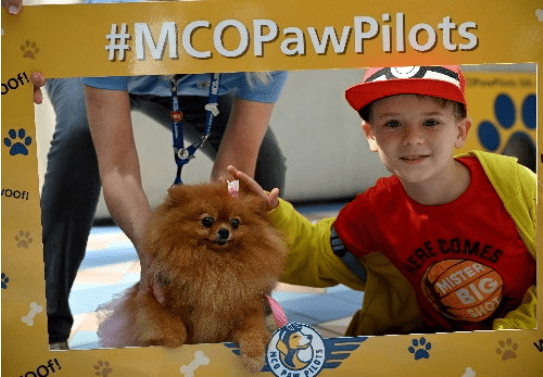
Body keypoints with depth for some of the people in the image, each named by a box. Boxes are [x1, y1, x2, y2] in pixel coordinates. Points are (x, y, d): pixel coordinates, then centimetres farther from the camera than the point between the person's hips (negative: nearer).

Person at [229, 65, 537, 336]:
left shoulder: (513, 183, -17)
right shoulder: (374, 213, -11)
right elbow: (316, 260, 0)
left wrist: (518, 328, -16)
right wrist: (272, 217, -14)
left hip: (519, 328, 0)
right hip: (426, 331, 0)